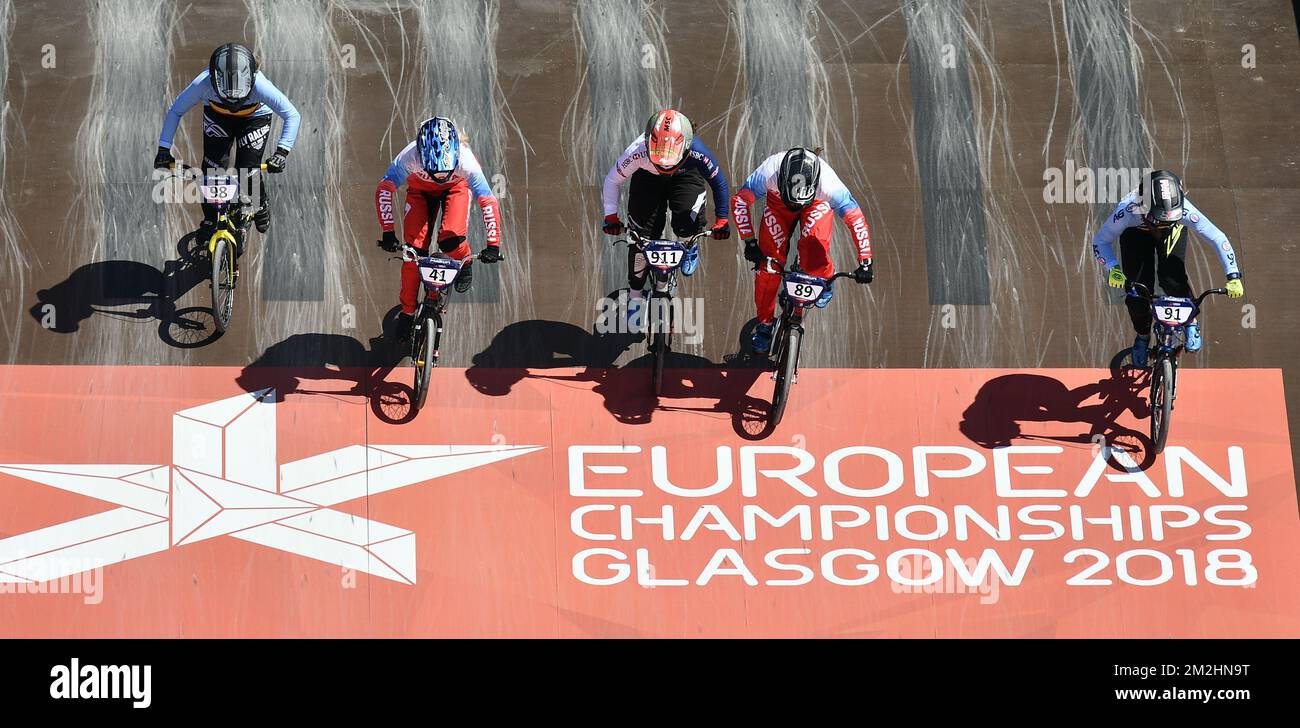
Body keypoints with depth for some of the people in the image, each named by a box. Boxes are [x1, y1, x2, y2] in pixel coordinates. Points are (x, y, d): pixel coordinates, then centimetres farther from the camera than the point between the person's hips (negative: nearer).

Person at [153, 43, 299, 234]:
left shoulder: (259, 85, -41)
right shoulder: (203, 83, -36)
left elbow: (292, 115, -32)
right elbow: (175, 111, -20)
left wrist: (281, 152, -43)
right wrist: (164, 148, -25)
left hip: (254, 117, -1)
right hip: (217, 116, 1)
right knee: (212, 166, -14)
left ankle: (260, 207, 21)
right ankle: (210, 220, 7)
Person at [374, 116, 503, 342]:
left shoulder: (465, 161, -40)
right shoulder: (409, 157, -39)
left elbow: (488, 201, -34)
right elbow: (384, 191, -31)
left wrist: (493, 245, -35)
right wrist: (388, 233, -35)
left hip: (455, 188, -1)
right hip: (420, 190, 1)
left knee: (450, 239, -26)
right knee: (413, 248, -10)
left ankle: (465, 263, 11)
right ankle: (408, 311, 8)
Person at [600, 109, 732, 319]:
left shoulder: (698, 154, -40)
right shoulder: (637, 152, -40)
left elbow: (718, 182, -21)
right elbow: (612, 180, -20)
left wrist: (722, 221, -19)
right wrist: (611, 217, -22)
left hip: (686, 176, 0)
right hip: (647, 178, 1)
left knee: (686, 224, -24)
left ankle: (689, 248, 17)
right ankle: (635, 296, 15)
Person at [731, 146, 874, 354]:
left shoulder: (828, 182, -42)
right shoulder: (769, 172, -41)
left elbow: (856, 218, -32)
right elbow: (739, 201, -28)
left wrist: (865, 262, -32)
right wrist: (749, 242, -30)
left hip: (816, 202, -1)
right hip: (778, 201, 1)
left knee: (814, 246, -26)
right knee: (769, 261, -9)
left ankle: (824, 281, 10)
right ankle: (765, 323, 10)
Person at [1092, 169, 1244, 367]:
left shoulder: (1184, 210, -41)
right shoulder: (1128, 209, -43)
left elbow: (1218, 239, -31)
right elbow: (1100, 240, -29)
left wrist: (1233, 277, -35)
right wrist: (1113, 268, -46)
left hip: (1173, 231, 0)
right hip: (1136, 233, 0)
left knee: (1172, 278, -24)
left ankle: (1190, 322, 5)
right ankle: (1143, 336, 17)